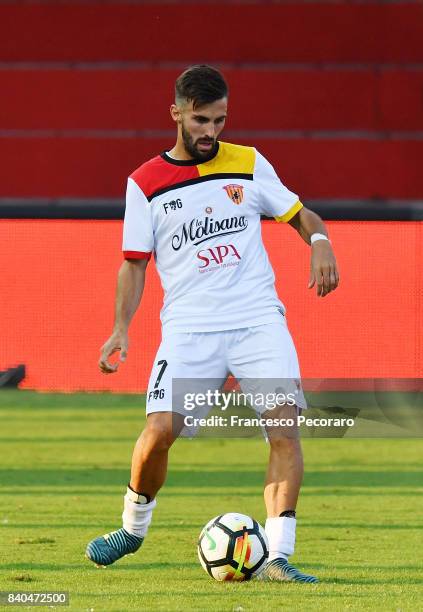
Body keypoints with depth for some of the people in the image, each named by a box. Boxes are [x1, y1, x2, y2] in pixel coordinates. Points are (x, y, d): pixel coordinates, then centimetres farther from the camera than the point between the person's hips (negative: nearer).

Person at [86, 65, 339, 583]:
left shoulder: (249, 164, 8)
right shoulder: (145, 183, 5)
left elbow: (298, 213, 16)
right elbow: (134, 263, 8)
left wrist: (319, 241, -7)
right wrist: (121, 327, -5)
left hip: (259, 319, 1)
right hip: (189, 326, -1)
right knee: (160, 429, -16)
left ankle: (276, 556, -16)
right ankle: (132, 526, 13)